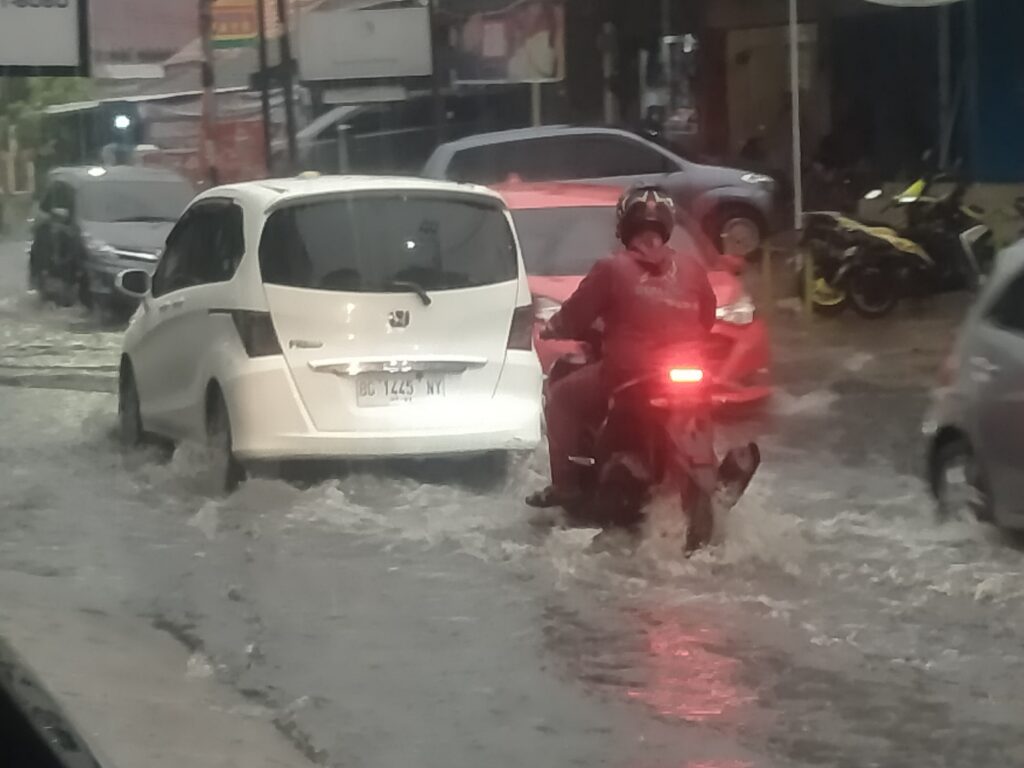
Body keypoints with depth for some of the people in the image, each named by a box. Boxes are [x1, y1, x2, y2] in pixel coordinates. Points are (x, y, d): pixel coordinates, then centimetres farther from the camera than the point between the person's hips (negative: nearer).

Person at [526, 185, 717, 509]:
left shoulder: (612, 268, -7)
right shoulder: (691, 267, 6)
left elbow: (575, 316, 1)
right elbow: (706, 318, 18)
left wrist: (551, 330, 22)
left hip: (627, 375, -5)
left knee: (561, 398, 15)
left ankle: (566, 484, 8)